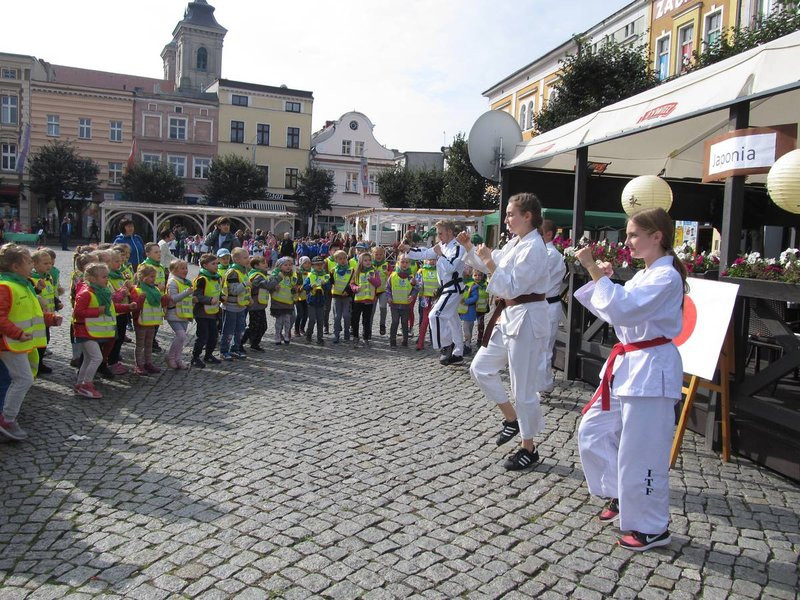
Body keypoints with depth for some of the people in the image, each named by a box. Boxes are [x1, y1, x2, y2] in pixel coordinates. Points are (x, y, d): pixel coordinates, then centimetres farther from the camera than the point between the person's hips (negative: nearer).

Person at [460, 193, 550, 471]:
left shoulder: (533, 249, -18)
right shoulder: (515, 243, 11)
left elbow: (511, 288, -22)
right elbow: (492, 264, 21)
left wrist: (489, 262, -23)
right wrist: (470, 247, 9)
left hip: (527, 321, -10)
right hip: (509, 317, 10)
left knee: (523, 388, 0)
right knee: (481, 368, 15)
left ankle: (528, 449, 17)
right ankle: (512, 419, 29)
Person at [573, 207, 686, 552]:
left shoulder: (666, 277, -16)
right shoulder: (644, 276, 13)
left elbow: (623, 310, -28)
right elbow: (613, 313, 16)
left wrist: (595, 272, -26)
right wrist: (600, 279, 2)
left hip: (651, 370, -10)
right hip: (628, 365, 10)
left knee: (642, 453, 0)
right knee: (592, 431, 16)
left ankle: (652, 528, 17)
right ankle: (620, 496, 33)